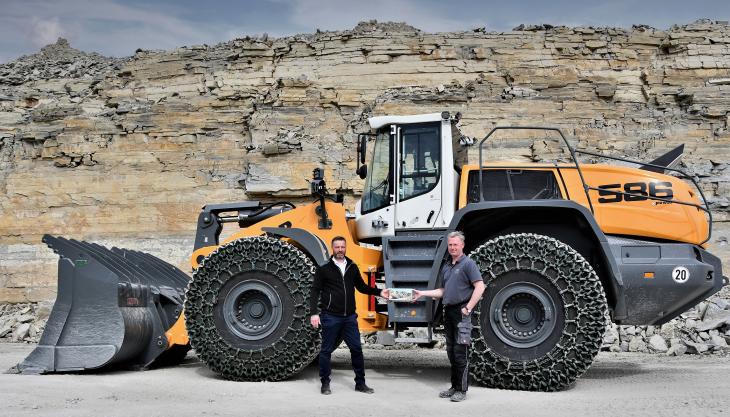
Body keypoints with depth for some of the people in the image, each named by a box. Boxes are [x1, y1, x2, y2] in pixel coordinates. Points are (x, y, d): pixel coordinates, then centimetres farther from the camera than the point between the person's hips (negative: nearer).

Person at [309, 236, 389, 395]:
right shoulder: (324, 269, -2)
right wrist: (314, 313, -14)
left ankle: (360, 383, 16)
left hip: (349, 317, 3)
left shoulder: (352, 267, 9)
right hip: (330, 317, -3)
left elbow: (361, 287, 19)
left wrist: (379, 292, 7)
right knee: (326, 350, 5)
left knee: (356, 349, 6)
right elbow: (315, 292, -4)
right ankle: (325, 383, 17)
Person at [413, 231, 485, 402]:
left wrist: (468, 308, -20)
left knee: (460, 352, -5)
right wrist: (422, 293, 11)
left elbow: (479, 287, -15)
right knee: (451, 351, 12)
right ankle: (454, 386, 20)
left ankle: (462, 390, 1)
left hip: (461, 312, -7)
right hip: (448, 311, 8)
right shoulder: (446, 266, 17)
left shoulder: (468, 264, -6)